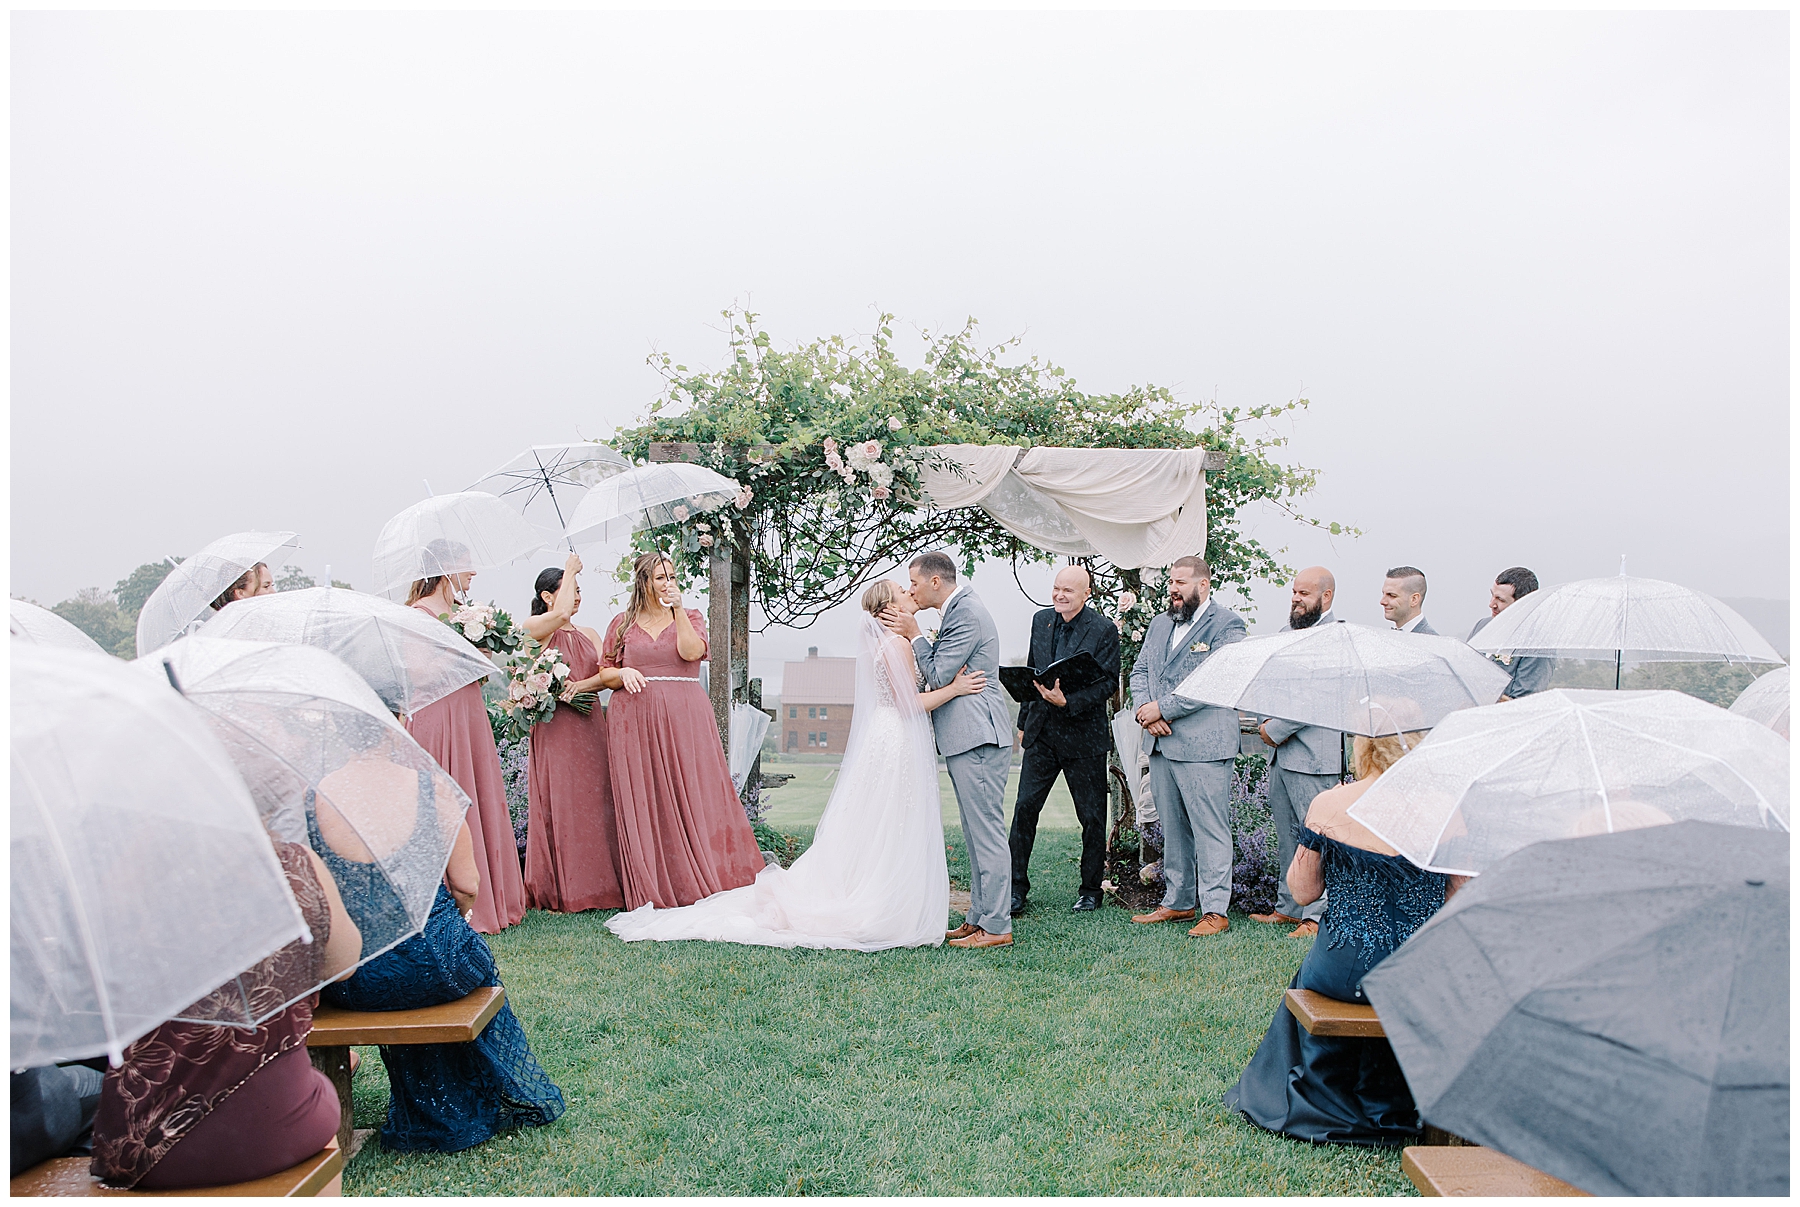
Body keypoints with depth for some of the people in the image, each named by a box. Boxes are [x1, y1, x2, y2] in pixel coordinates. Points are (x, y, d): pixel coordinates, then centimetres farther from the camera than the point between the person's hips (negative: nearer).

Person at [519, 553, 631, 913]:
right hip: (555, 727, -5)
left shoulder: (590, 635, 18)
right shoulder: (535, 628, 0)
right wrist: (570, 570, -7)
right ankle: (561, 891, 1)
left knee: (595, 800, 1)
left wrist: (582, 685, -15)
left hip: (590, 724, 5)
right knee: (560, 802, -6)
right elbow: (560, 613, -22)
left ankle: (597, 885, 5)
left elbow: (605, 674, 5)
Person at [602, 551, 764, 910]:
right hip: (635, 720, 1)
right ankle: (652, 890, 4)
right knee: (642, 802, -2)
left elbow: (691, 651, -10)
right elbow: (605, 671, 13)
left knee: (692, 795, -3)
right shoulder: (623, 623, 12)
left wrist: (678, 609, -12)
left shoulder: (690, 618, 10)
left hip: (685, 718, 0)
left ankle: (698, 883, 5)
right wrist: (624, 674, -7)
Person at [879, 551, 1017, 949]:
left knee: (987, 831, -7)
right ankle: (979, 917, 21)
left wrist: (915, 635, -6)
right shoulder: (958, 611, 18)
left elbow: (938, 677, -16)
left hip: (977, 738, -11)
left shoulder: (966, 614, -14)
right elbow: (941, 674, 20)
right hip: (966, 737, 11)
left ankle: (996, 927, -2)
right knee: (978, 833, 14)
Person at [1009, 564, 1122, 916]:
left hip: (1084, 734, -4)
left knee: (1092, 817, 7)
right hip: (1041, 732, 4)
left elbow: (1109, 682, -12)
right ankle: (1017, 887, 10)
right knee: (1024, 808, 1)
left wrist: (1069, 701, -25)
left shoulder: (1104, 630, -8)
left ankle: (1090, 889, 22)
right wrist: (1024, 721, 16)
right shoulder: (1041, 620, 8)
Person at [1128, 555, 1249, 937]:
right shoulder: (1160, 624, 19)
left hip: (1203, 745, -7)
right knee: (1172, 829, 14)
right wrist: (1145, 709, -2)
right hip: (1161, 744, 8)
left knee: (1210, 830, -4)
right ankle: (1178, 902, 24)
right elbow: (1140, 671, 18)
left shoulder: (1226, 625, -6)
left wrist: (1163, 708, -14)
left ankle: (1215, 910, 3)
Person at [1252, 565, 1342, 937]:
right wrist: (1267, 721, 7)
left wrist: (1277, 730, -14)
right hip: (1280, 752, 9)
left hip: (1314, 755, -9)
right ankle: (1288, 906, 24)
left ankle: (1317, 915, 5)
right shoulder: (1287, 631, 15)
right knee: (1286, 834, 15)